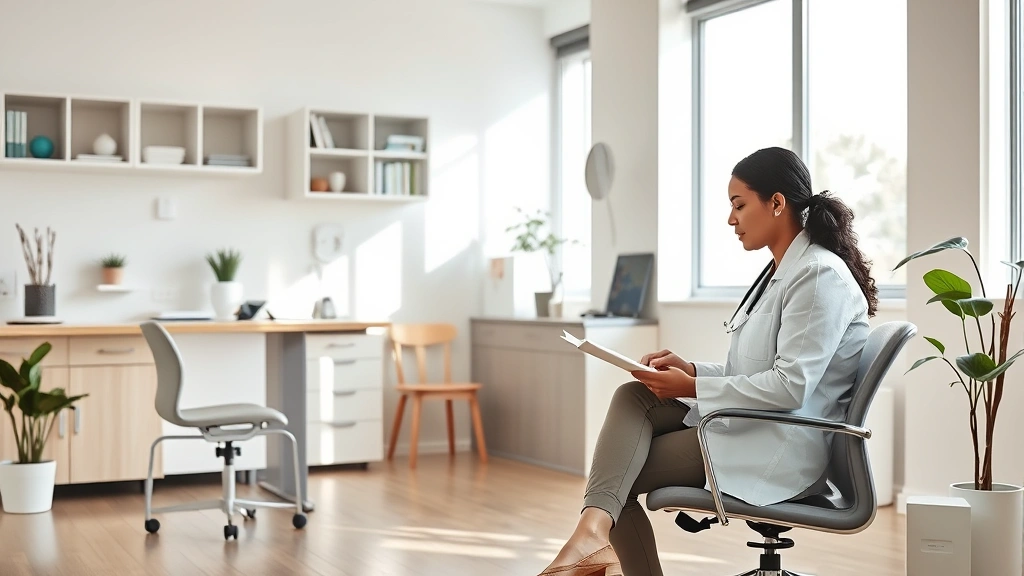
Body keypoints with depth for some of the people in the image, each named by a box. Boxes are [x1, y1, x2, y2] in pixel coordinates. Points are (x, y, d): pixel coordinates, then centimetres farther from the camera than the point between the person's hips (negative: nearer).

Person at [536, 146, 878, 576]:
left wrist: (693, 388, -16)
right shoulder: (780, 273, 17)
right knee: (632, 396, -12)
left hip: (782, 447, -10)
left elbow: (790, 387, -22)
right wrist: (690, 369, 3)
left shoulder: (820, 275, -15)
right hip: (747, 425, 10)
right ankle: (595, 527, -26)